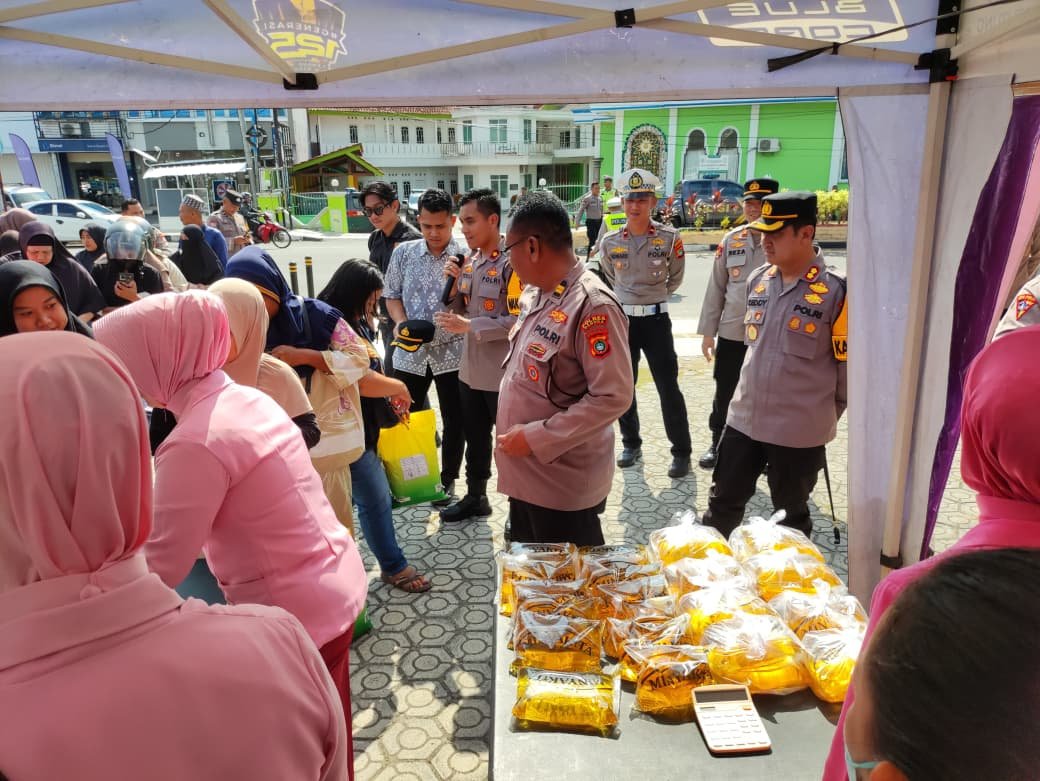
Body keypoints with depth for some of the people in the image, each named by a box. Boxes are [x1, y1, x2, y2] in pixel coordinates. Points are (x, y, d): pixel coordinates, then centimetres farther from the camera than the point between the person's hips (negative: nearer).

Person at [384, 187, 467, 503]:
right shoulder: (403, 253, 1)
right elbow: (392, 294, 8)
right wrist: (401, 322, -10)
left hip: (451, 352, -2)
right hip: (410, 352, 2)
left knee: (454, 422, 8)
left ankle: (447, 480, 27)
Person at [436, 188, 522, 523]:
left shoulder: (512, 261, -17)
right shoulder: (470, 260, 9)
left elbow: (518, 319, -23)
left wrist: (469, 327, -22)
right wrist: (454, 284, -4)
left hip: (502, 373, -8)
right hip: (471, 369, 8)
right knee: (474, 437, 20)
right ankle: (475, 497, 37)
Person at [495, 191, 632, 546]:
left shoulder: (592, 305, -22)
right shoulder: (536, 295, 6)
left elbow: (613, 397, -24)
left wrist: (536, 438, -22)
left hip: (563, 481, -8)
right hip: (525, 473, 8)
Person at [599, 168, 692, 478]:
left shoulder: (669, 238, -8)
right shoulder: (610, 242, -2)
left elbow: (675, 278, 8)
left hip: (656, 319, -2)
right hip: (622, 319, 3)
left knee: (668, 388, -1)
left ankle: (681, 452, 11)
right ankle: (631, 444, 26)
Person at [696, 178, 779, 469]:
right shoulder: (731, 240, 3)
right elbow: (715, 287, 6)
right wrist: (707, 331, 5)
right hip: (731, 333, 2)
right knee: (724, 394, 12)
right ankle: (717, 444, 30)